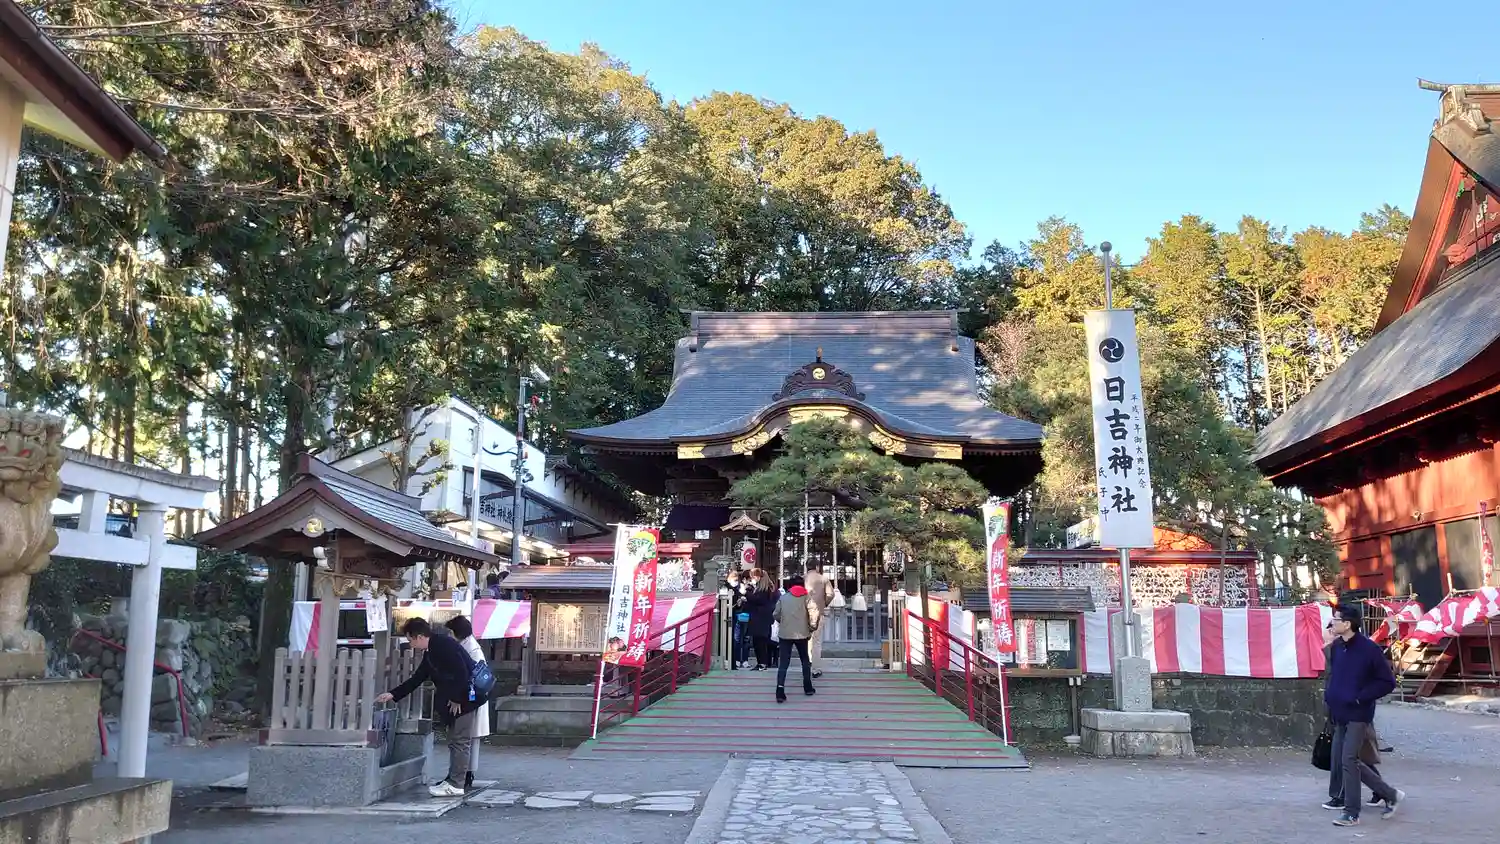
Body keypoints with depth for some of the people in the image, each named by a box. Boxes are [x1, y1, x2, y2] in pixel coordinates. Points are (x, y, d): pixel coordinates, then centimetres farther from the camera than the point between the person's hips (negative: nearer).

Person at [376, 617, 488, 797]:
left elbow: (461, 672, -23)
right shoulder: (430, 653, 14)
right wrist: (392, 695, 17)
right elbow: (417, 679, 21)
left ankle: (455, 785, -3)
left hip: (466, 695, -10)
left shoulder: (444, 644, -17)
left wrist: (457, 699, -16)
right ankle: (454, 780, 19)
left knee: (460, 741, -6)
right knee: (455, 741, 13)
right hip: (455, 698, 10)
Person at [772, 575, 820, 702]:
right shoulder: (806, 597, 1)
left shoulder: (783, 597, 7)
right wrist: (812, 627, 1)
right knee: (805, 660, 20)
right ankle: (808, 688, 26)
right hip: (802, 634, -1)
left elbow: (776, 614, 6)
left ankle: (780, 692, -14)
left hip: (785, 634, 1)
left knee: (783, 663, -1)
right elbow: (814, 613, -12)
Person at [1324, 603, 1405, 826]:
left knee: (1348, 760, -8)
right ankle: (1390, 794, 27)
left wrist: (1360, 697, -18)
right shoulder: (1336, 647, 5)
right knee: (1342, 761, 10)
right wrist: (1329, 694, 5)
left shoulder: (1369, 649, -15)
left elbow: (1388, 682, -11)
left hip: (1358, 715, -8)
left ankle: (1351, 813, 4)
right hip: (1339, 715, 8)